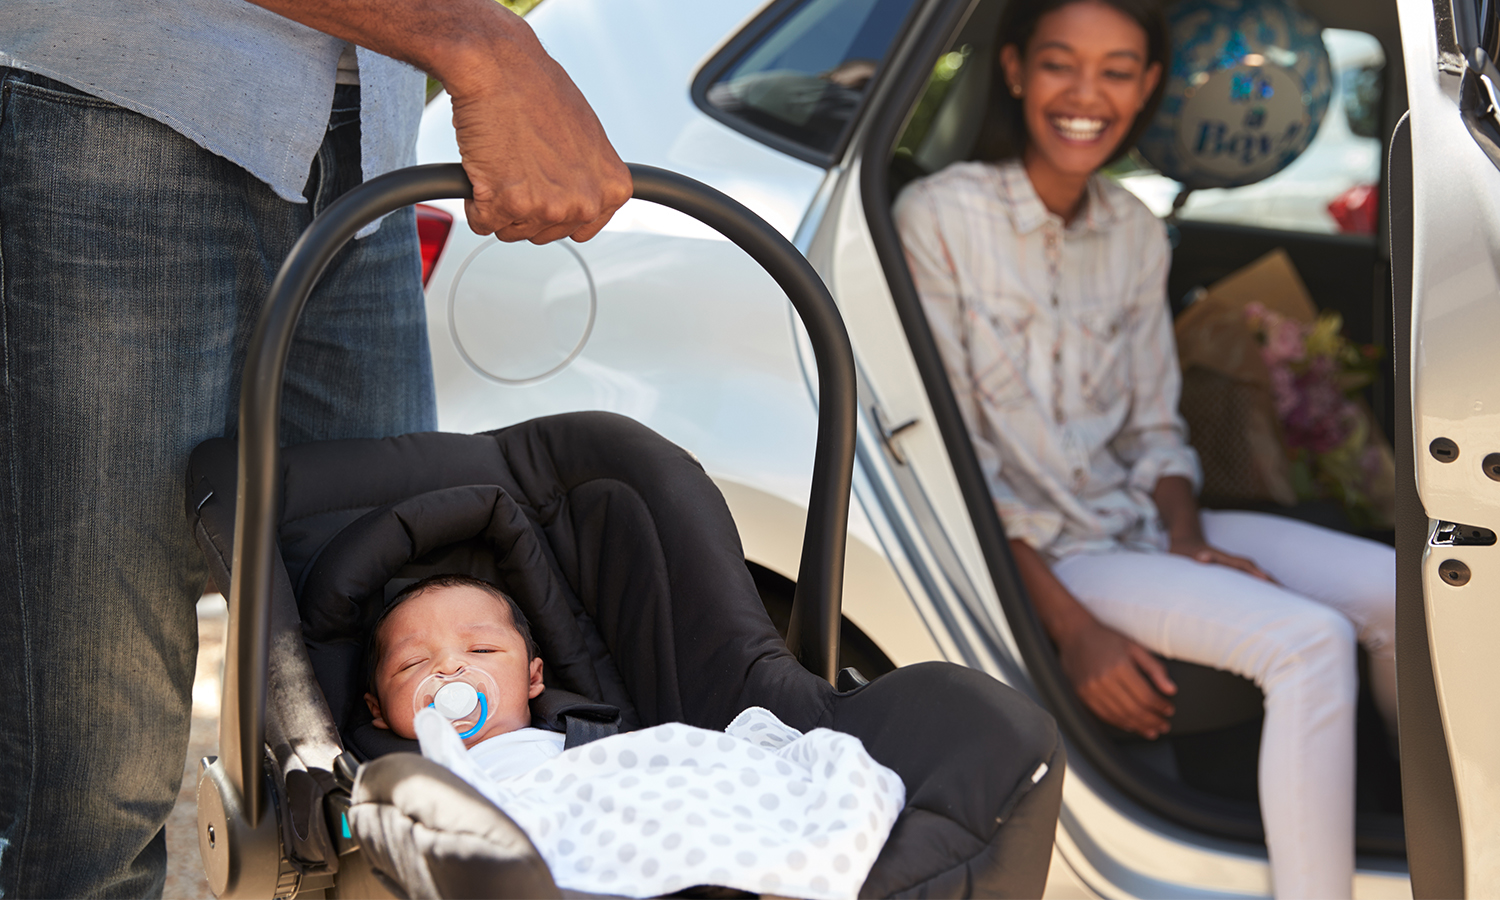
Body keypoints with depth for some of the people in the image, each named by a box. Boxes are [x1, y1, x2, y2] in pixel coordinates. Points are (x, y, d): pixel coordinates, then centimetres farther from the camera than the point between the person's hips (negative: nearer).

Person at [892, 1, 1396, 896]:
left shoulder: (1137, 233, 8)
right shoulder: (940, 218, -12)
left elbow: (1154, 428, 14)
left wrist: (1189, 538, -7)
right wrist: (1073, 629, -21)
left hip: (1138, 521, 7)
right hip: (1027, 552, -6)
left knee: (1398, 591, -6)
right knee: (1308, 641, -25)